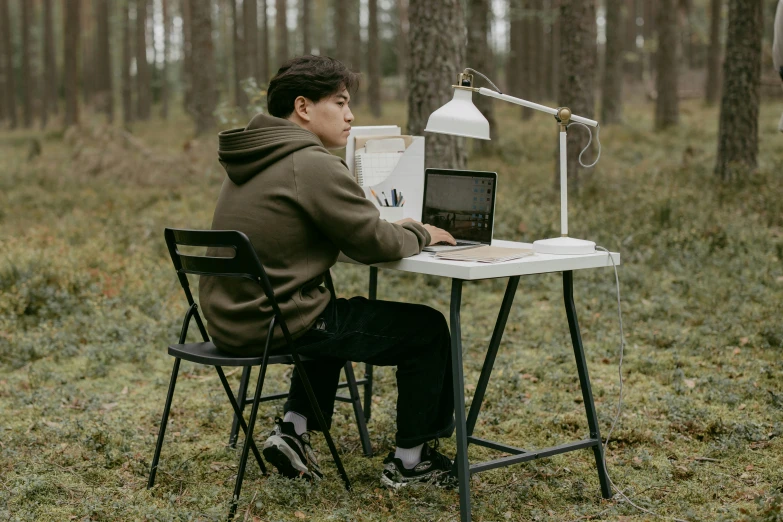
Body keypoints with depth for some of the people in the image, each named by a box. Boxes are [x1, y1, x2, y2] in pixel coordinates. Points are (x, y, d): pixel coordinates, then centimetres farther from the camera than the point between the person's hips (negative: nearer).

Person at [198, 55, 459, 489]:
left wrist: (395, 229, 12)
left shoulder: (252, 159, 13)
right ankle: (410, 460, 17)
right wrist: (420, 234, 6)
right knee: (428, 329, 5)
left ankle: (293, 429, 25)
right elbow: (374, 243, -14)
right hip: (278, 324, -9)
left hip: (230, 322, 9)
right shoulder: (311, 164, -16)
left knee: (339, 318, 37)